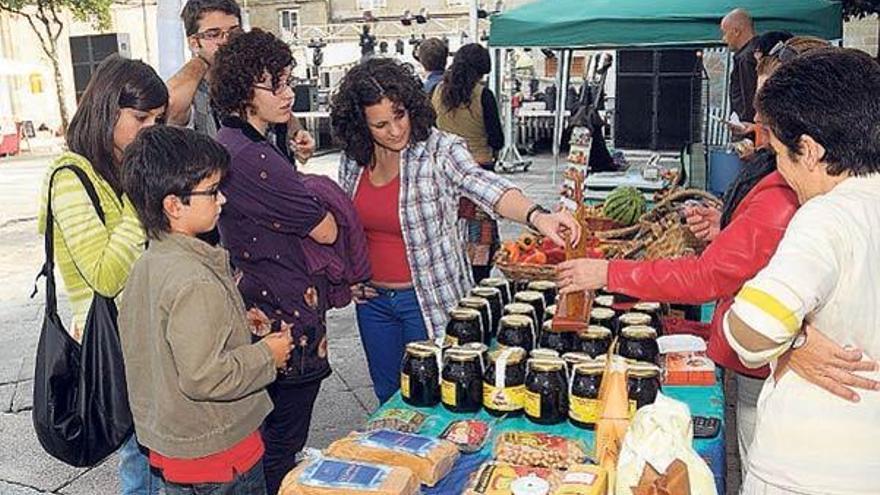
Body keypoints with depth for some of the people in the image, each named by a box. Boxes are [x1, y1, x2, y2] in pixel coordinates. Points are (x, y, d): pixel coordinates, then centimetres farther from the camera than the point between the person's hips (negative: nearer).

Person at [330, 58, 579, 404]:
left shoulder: (440, 151, -17)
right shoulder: (353, 161, -2)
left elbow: (484, 187, -34)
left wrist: (536, 216, -52)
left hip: (429, 300, -4)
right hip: (373, 299, 5)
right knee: (388, 398, 20)